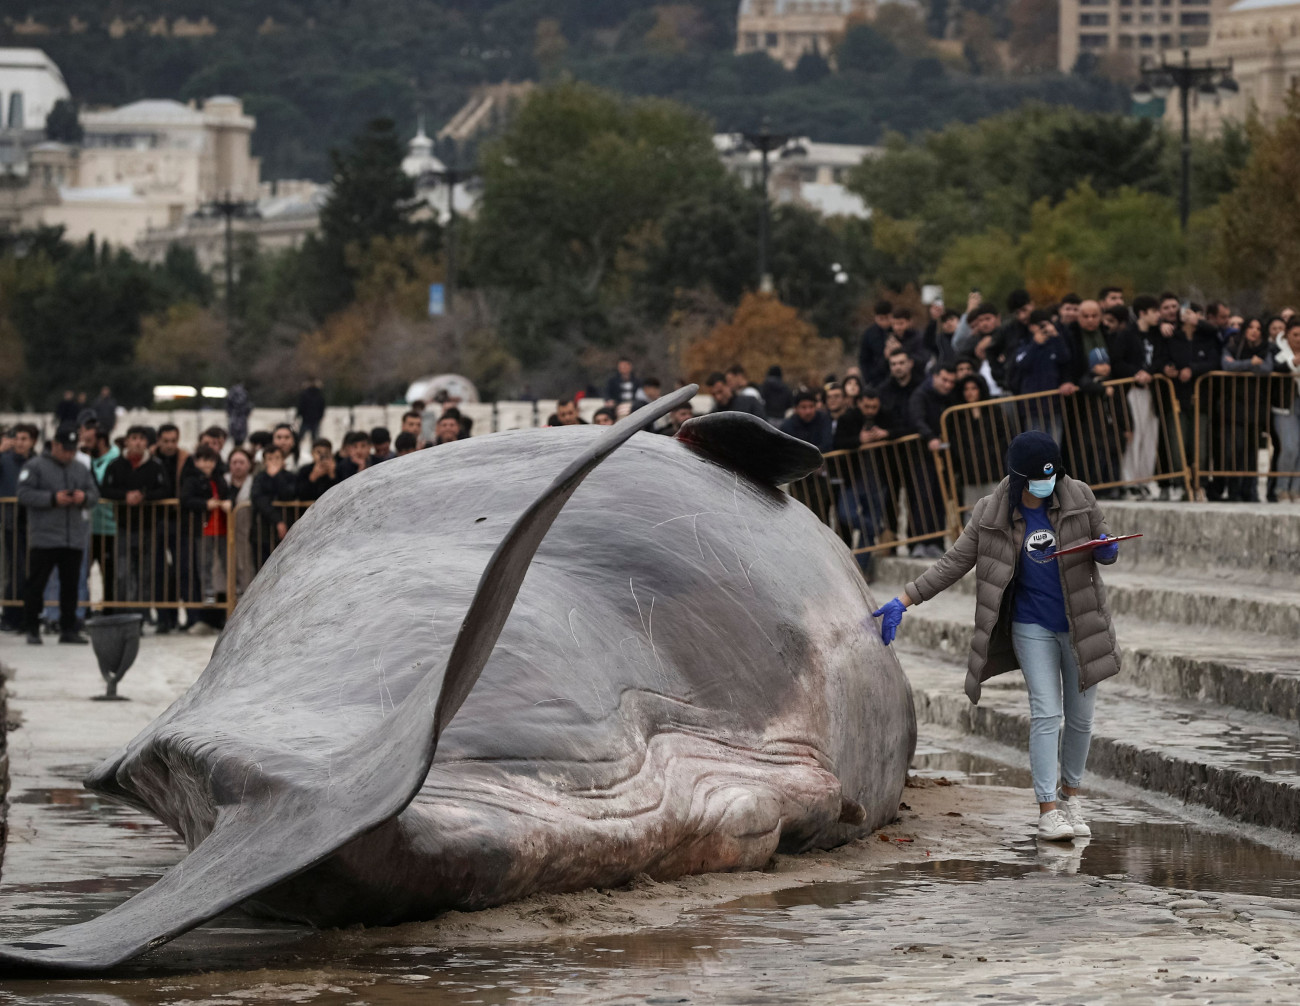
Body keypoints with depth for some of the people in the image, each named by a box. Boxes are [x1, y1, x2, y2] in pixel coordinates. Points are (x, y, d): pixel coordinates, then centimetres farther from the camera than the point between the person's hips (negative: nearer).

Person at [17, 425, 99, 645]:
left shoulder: (82, 470, 16)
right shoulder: (35, 467, 1)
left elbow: (95, 495, 15)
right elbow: (24, 494, -8)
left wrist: (84, 497, -8)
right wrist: (53, 499, -16)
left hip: (75, 540, 4)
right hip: (44, 539, -4)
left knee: (71, 584, 4)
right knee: (36, 584, -4)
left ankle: (69, 629, 10)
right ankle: (32, 629, 3)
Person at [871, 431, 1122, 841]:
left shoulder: (1078, 497, -6)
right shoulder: (993, 514, -8)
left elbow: (1105, 544, 7)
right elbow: (954, 562, -4)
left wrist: (1105, 551, -19)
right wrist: (904, 600, -11)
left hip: (1080, 624, 2)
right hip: (1032, 627, -2)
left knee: (1080, 718, 9)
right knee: (1046, 714, -11)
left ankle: (1070, 793, 30)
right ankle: (1048, 810, -10)